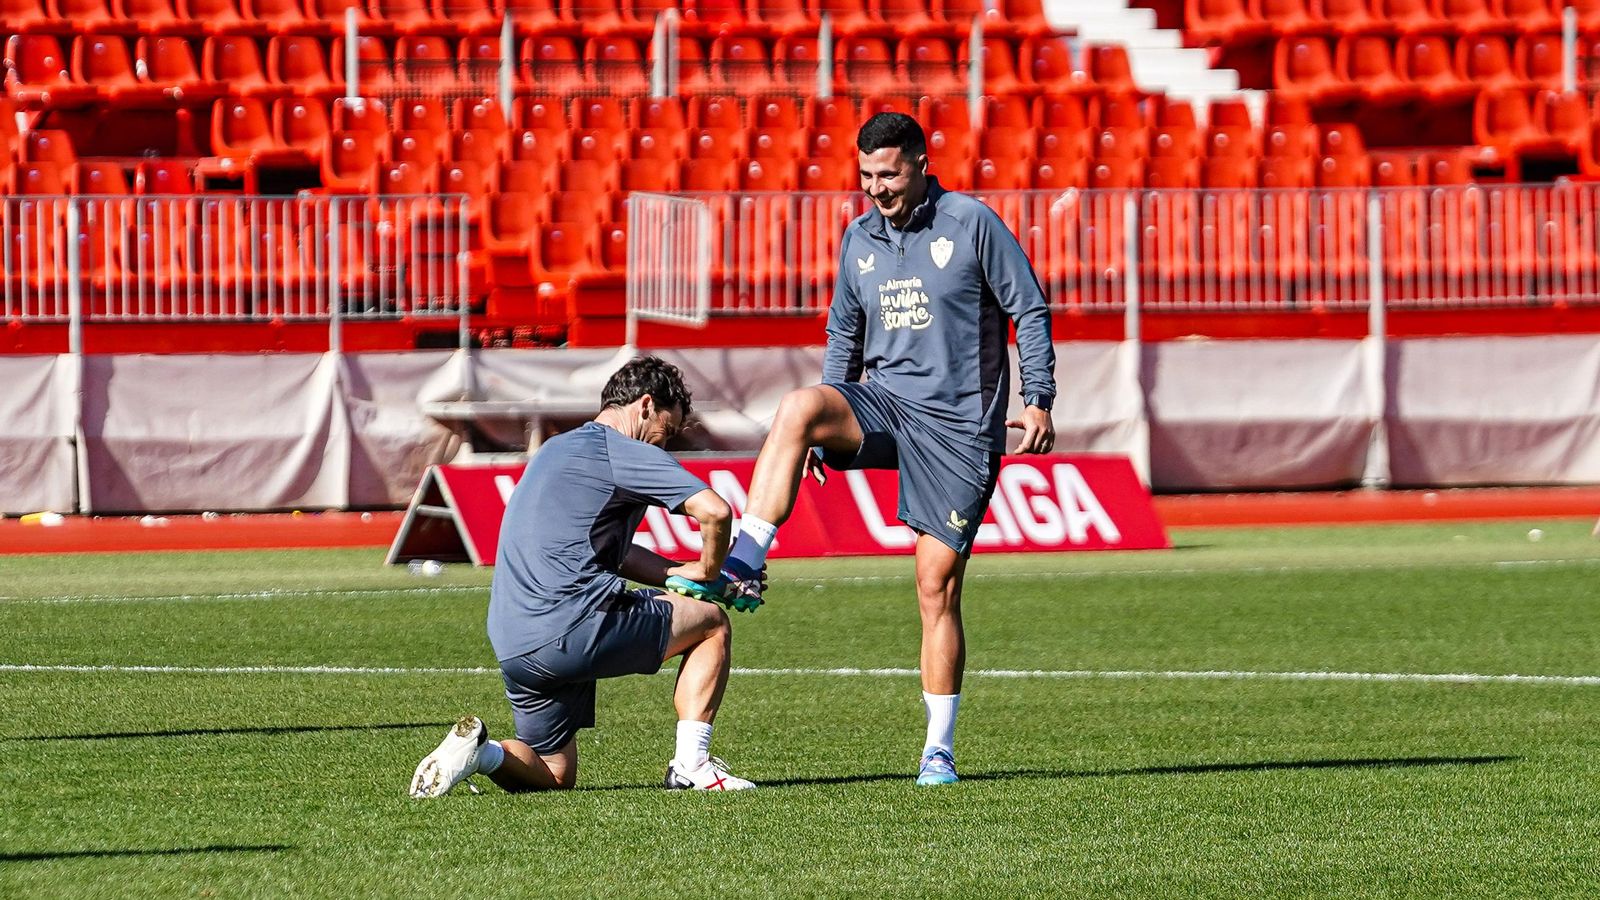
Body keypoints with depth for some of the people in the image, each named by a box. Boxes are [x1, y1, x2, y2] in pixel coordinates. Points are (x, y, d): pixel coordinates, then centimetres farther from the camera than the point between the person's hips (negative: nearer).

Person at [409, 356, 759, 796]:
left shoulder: (557, 449, 25)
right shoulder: (626, 453, -3)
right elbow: (715, 512, -15)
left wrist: (682, 573, 26)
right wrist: (707, 572, 4)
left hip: (512, 648, 8)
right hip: (576, 625, -8)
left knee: (554, 773, 21)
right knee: (712, 623, 14)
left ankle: (479, 751, -8)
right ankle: (690, 763, 4)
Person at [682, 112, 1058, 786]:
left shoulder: (972, 223, -4)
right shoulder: (859, 239, 10)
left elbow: (1030, 309, -2)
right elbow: (843, 333, 21)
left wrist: (1038, 401, -9)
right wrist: (830, 427, 15)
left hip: (958, 425, -4)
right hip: (881, 403, 4)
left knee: (938, 585, -4)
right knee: (797, 408, -30)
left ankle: (939, 751, 5)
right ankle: (743, 565, -35)